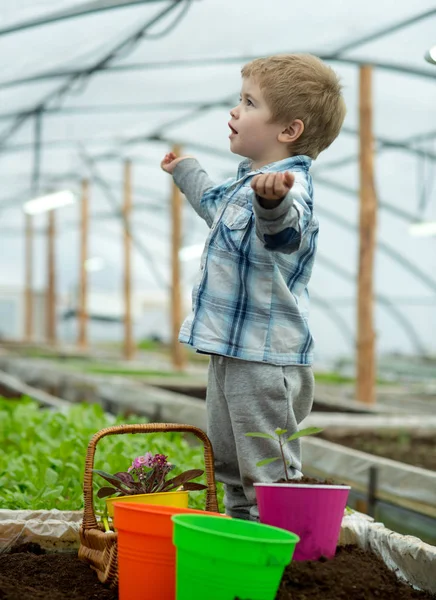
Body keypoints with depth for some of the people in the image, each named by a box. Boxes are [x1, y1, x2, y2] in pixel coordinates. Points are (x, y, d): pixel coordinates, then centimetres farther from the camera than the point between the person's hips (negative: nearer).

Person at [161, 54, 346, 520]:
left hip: (265, 361, -11)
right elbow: (217, 207, 36)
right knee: (229, 467, 22)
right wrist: (185, 171, 50)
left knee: (269, 475, -5)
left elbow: (283, 228, -46)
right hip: (230, 351, 11)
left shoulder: (288, 188, -21)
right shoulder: (248, 182, 12)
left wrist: (273, 200, -69)